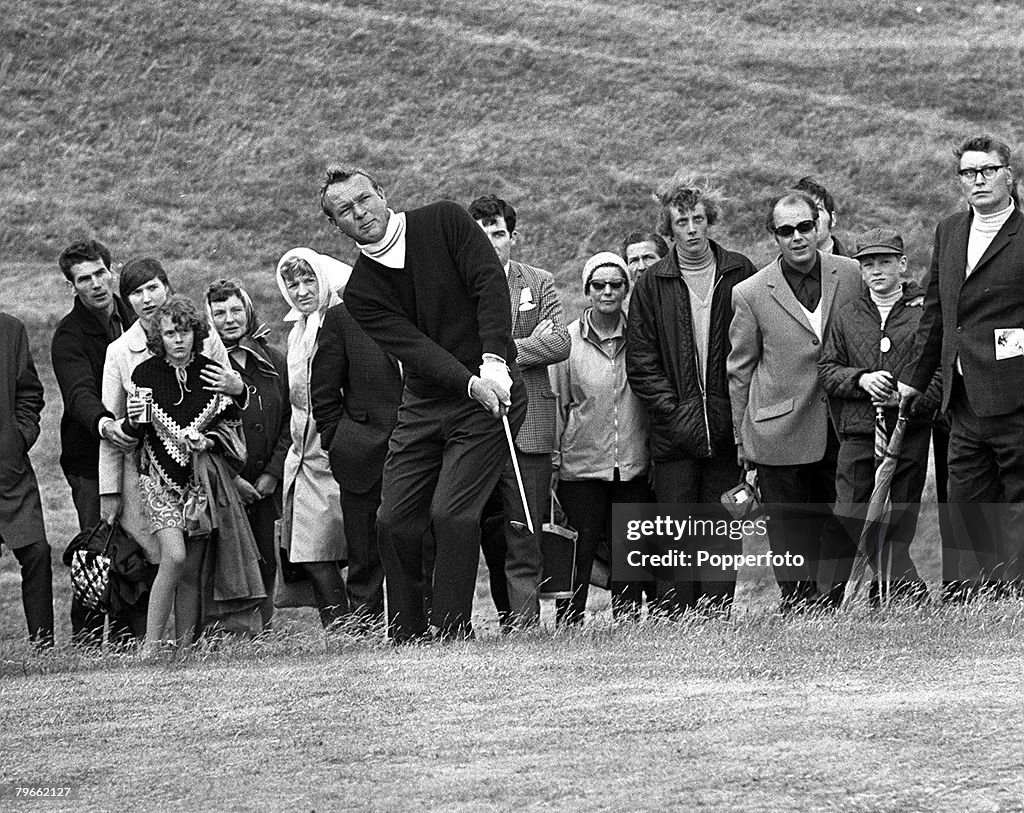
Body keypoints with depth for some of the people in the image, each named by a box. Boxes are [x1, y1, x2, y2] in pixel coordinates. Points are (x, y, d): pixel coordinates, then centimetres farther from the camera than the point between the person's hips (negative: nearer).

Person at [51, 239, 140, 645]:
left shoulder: (134, 319, 12)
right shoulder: (68, 337, -7)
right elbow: (79, 392, -24)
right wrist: (103, 422, -44)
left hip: (136, 447, 5)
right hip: (90, 458, -5)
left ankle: (132, 631, 6)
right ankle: (86, 634, -3)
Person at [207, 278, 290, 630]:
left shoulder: (273, 361, 10)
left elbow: (288, 420, 11)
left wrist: (273, 472, 1)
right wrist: (231, 478, -12)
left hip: (265, 488, 4)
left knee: (266, 566, 5)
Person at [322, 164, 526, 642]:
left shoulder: (444, 222, -5)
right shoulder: (360, 292, 1)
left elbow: (489, 282, -13)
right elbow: (412, 346, -12)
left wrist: (493, 361, -25)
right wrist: (469, 383, -27)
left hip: (491, 390, -4)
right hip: (424, 402, 4)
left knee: (452, 513, -17)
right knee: (394, 521, -1)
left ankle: (452, 634, -10)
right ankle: (408, 641, 11)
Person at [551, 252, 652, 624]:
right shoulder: (568, 339, 0)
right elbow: (556, 402, 4)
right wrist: (551, 459, 0)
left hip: (634, 464, 1)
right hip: (582, 464, -1)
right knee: (576, 556, -3)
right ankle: (568, 628, 3)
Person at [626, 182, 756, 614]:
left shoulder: (740, 274, 4)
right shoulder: (652, 284, 5)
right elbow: (640, 364, 4)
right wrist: (675, 411, -7)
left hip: (728, 430, 0)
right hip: (676, 432, 0)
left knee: (725, 530, 1)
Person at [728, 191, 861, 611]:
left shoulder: (851, 276, 3)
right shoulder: (750, 294, -2)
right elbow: (739, 371, 4)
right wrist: (742, 442, 3)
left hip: (841, 429, 2)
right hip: (781, 432, -2)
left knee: (843, 529, 6)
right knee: (792, 534, 0)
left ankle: (831, 608, 14)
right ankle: (797, 606, 6)